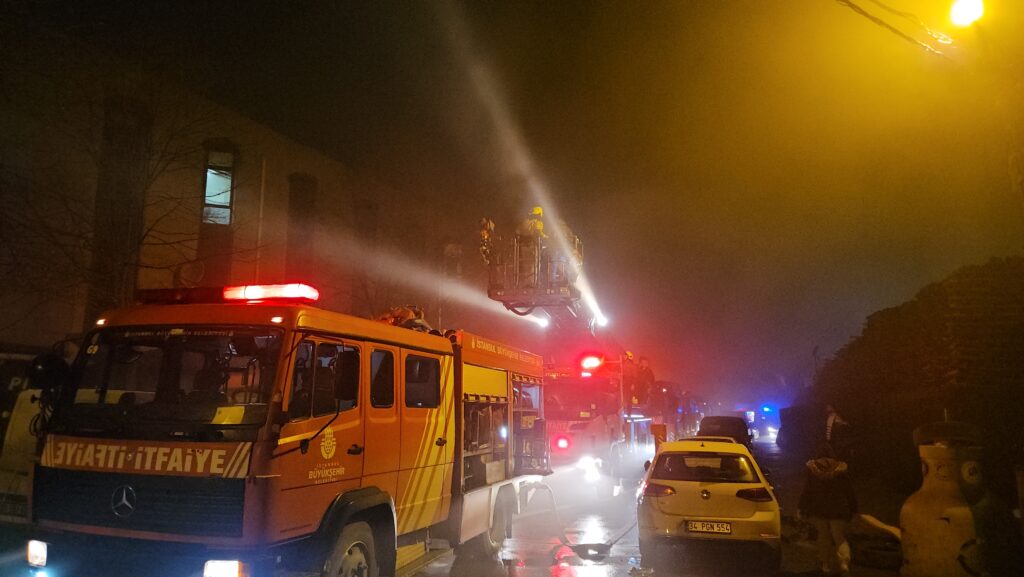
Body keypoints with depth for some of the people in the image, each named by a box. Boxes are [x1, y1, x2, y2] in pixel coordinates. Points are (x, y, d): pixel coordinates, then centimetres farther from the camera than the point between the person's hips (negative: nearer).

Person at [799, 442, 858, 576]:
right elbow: (849, 491, 2)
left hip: (818, 509, 0)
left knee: (823, 536, 11)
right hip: (838, 509, 0)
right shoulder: (841, 468, -2)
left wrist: (802, 508, 4)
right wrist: (853, 508, 10)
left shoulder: (812, 468, -3)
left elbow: (806, 490, -2)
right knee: (839, 537, 5)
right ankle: (844, 563, -14)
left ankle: (826, 564, 10)